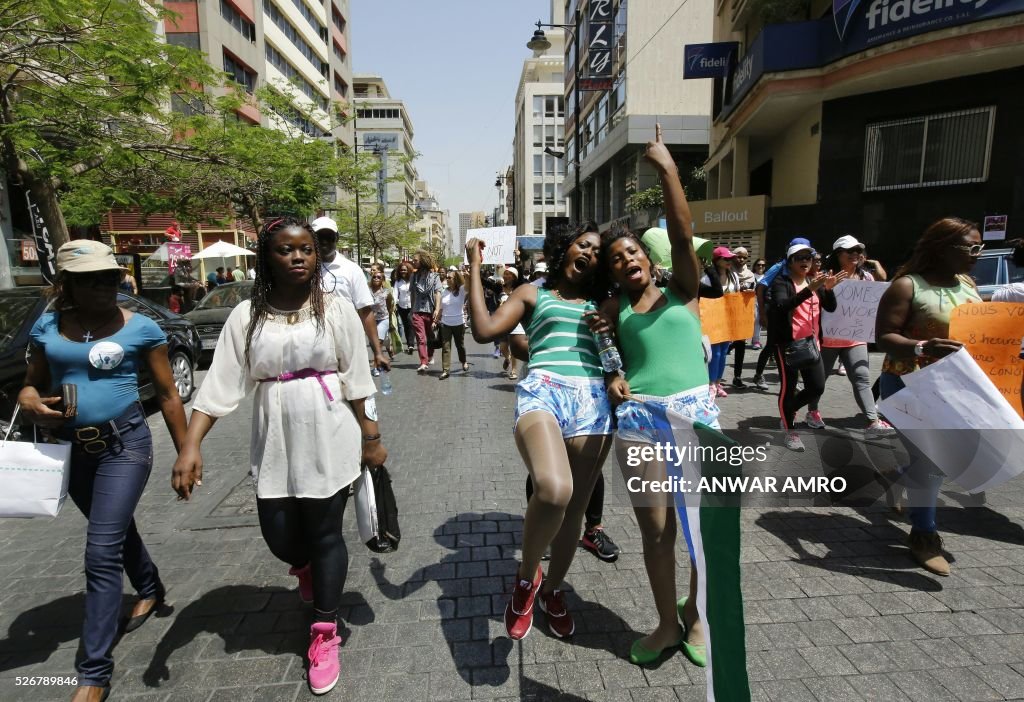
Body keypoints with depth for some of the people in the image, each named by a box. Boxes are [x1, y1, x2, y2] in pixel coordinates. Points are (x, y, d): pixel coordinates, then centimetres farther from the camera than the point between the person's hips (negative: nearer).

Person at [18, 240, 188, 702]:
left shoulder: (141, 328, -8)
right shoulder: (47, 326, 2)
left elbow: (167, 394, -4)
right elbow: (33, 383, 14)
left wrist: (186, 453, -3)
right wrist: (29, 402, -11)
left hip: (124, 444, -5)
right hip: (72, 448, 5)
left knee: (102, 553, -5)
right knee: (116, 529, 23)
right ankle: (151, 590, 49)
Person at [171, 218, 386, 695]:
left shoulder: (337, 309, -4)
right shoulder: (247, 315, 0)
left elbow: (358, 382, -2)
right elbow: (220, 383, -4)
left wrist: (371, 438, 0)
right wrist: (191, 445, -13)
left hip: (329, 440, -2)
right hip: (275, 444, 2)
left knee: (325, 534, 6)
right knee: (279, 538, 11)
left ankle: (324, 634, 27)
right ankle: (307, 568, 50)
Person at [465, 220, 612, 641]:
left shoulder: (599, 302, 24)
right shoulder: (533, 293, 15)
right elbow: (484, 330, 1)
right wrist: (474, 267, 5)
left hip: (593, 401, 5)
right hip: (543, 392, -4)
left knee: (575, 508, 9)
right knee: (553, 489, -32)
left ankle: (552, 591, 38)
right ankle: (526, 576, -1)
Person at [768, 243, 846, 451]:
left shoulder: (815, 281, 14)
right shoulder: (781, 282, -5)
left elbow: (831, 308, 4)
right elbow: (782, 306, -25)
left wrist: (828, 289, -14)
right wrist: (809, 290, -34)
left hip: (810, 341, 6)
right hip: (787, 342, -6)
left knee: (817, 387, 6)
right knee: (789, 386, 0)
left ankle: (788, 410, 32)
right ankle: (790, 431, 15)